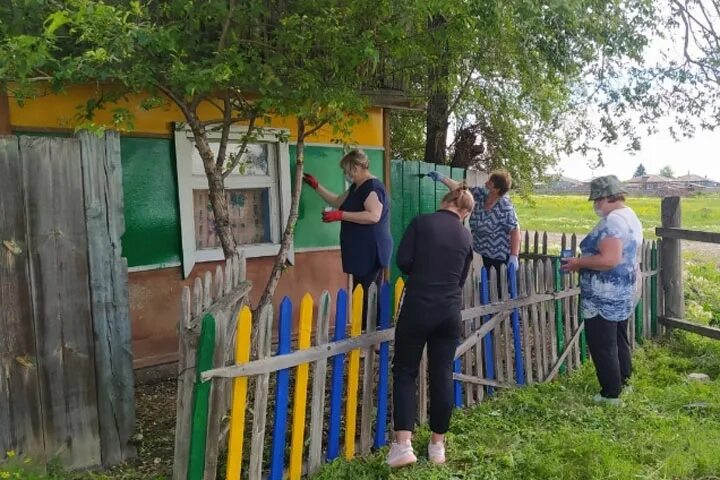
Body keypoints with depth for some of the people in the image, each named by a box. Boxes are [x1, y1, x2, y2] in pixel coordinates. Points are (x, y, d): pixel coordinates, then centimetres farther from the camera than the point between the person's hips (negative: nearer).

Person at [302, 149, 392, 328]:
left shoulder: (372, 186, -14)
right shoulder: (356, 186, 18)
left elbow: (374, 216, -26)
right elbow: (338, 202, 30)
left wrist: (341, 215, -25)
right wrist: (316, 186, 24)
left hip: (371, 253, -10)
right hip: (361, 253, 10)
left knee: (368, 298, -10)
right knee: (362, 296, 9)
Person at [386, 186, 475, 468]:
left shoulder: (421, 222, -3)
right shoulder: (466, 236, 9)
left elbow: (403, 260, -7)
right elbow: (461, 278, 15)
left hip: (418, 306, -3)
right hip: (450, 311, 3)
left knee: (405, 372, 7)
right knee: (442, 375, 11)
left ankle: (403, 444, 0)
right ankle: (438, 444, 20)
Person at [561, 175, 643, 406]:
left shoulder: (612, 220, -22)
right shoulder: (630, 216, 11)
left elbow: (609, 260, -30)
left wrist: (579, 262, -18)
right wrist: (586, 260, 17)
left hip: (605, 297, -10)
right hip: (623, 292, 10)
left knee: (602, 345, 1)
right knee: (618, 339, 22)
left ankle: (611, 393, 10)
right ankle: (623, 381, 35)